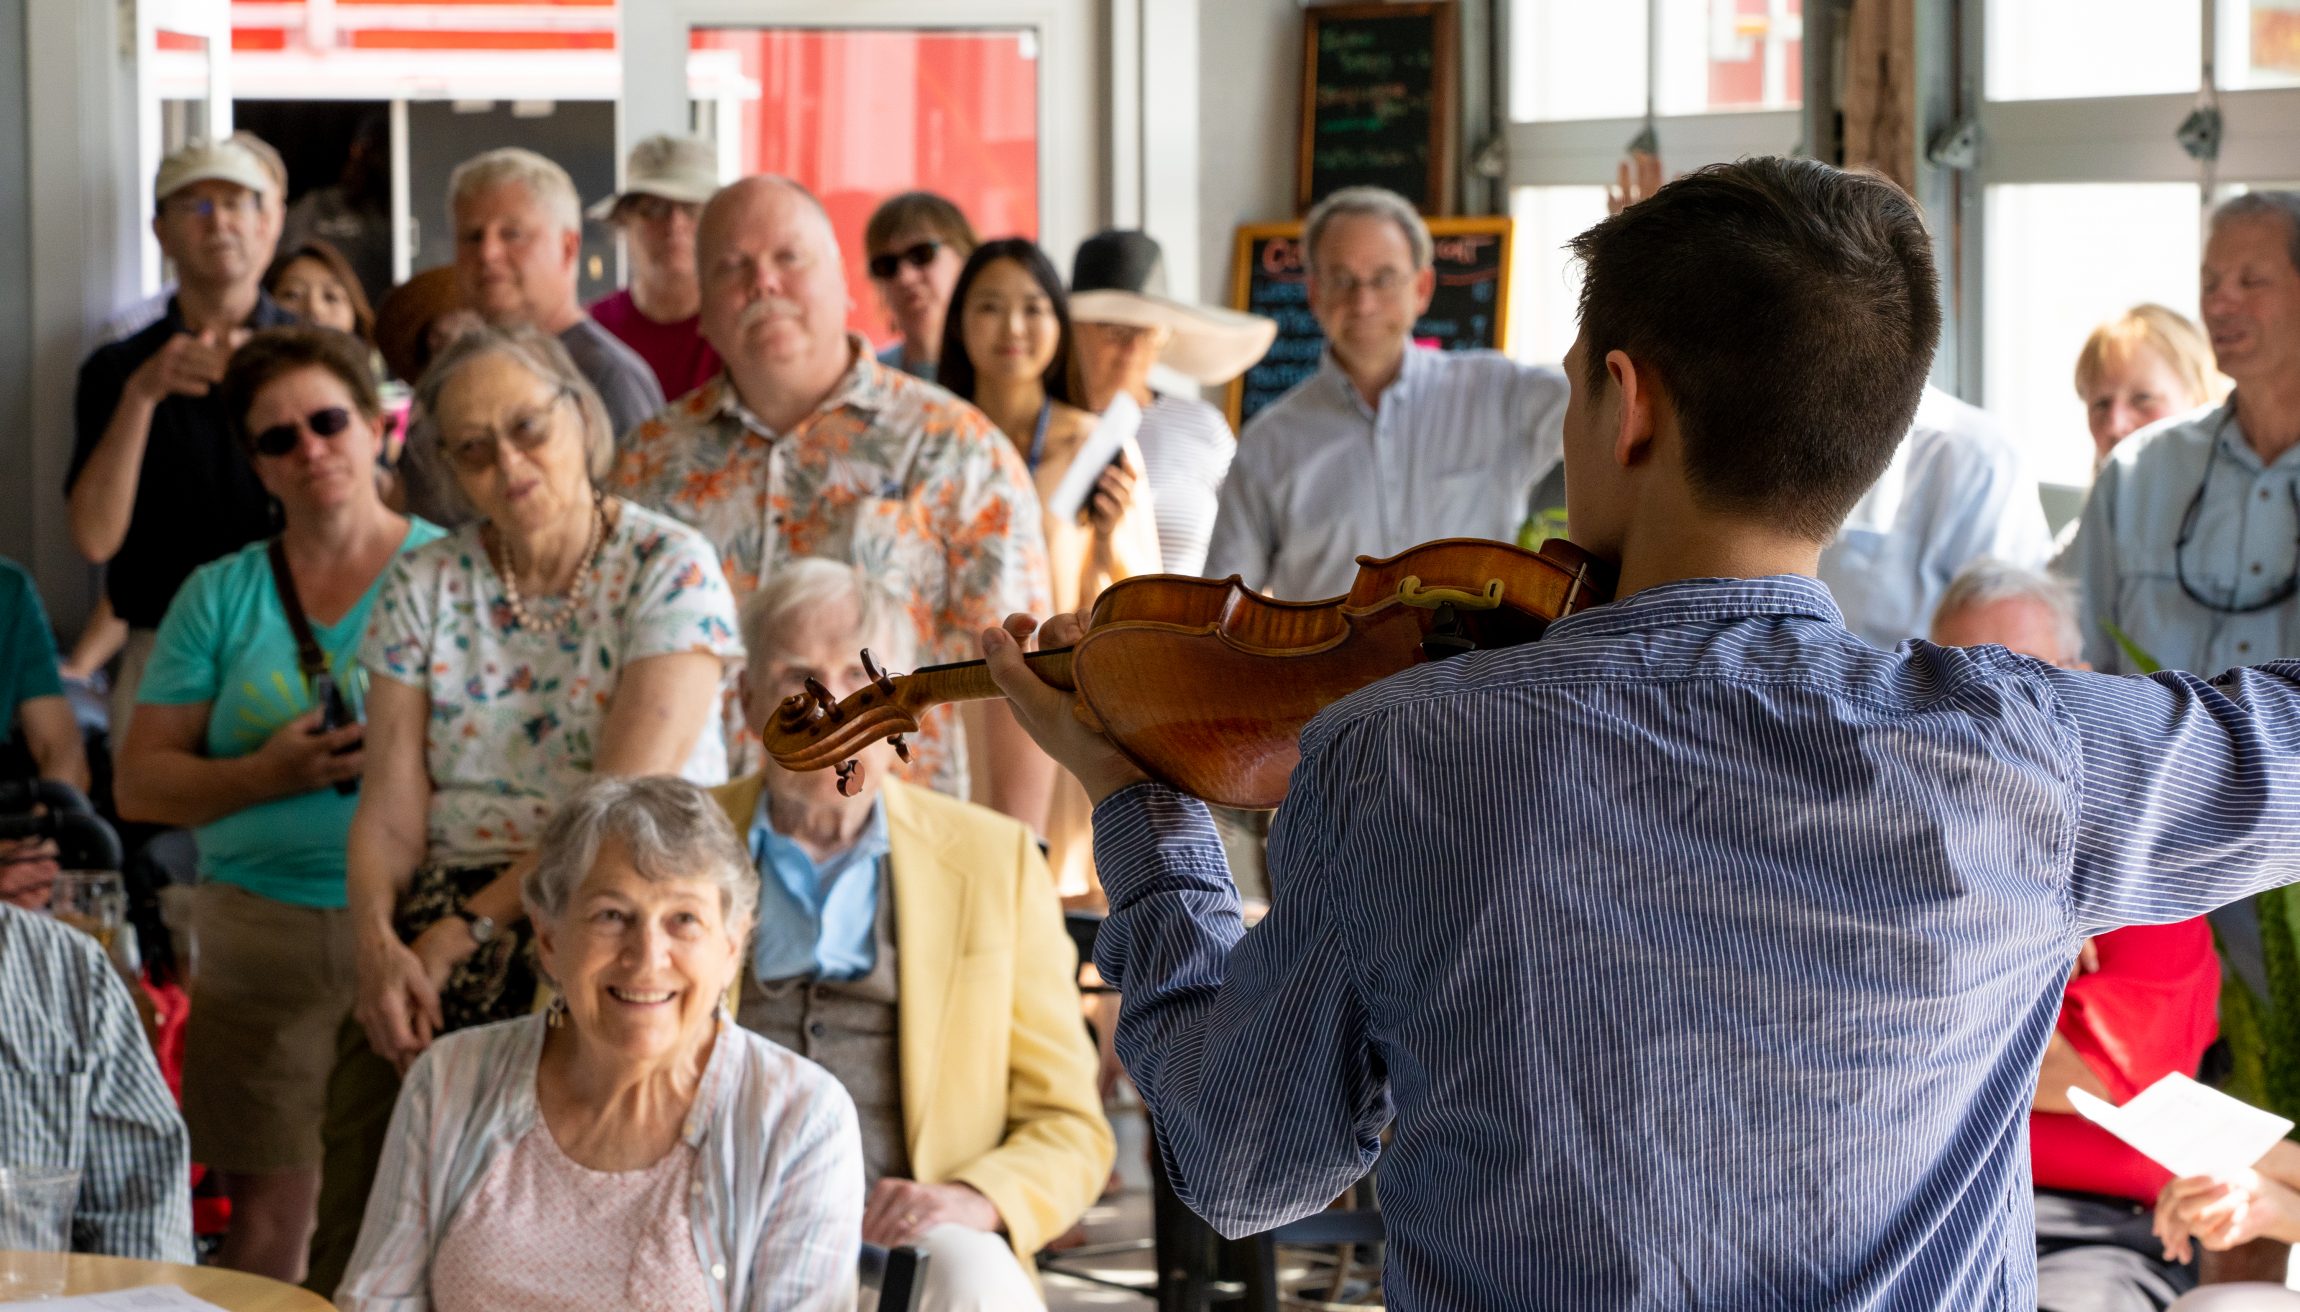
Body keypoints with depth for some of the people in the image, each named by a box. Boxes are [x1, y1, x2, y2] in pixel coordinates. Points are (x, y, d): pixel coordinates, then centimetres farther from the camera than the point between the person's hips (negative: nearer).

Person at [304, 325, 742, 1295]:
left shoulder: (669, 570, -3)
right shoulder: (424, 587, 12)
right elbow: (391, 803, 4)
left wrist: (470, 932, -15)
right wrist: (377, 941, -16)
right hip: (441, 927, 4)